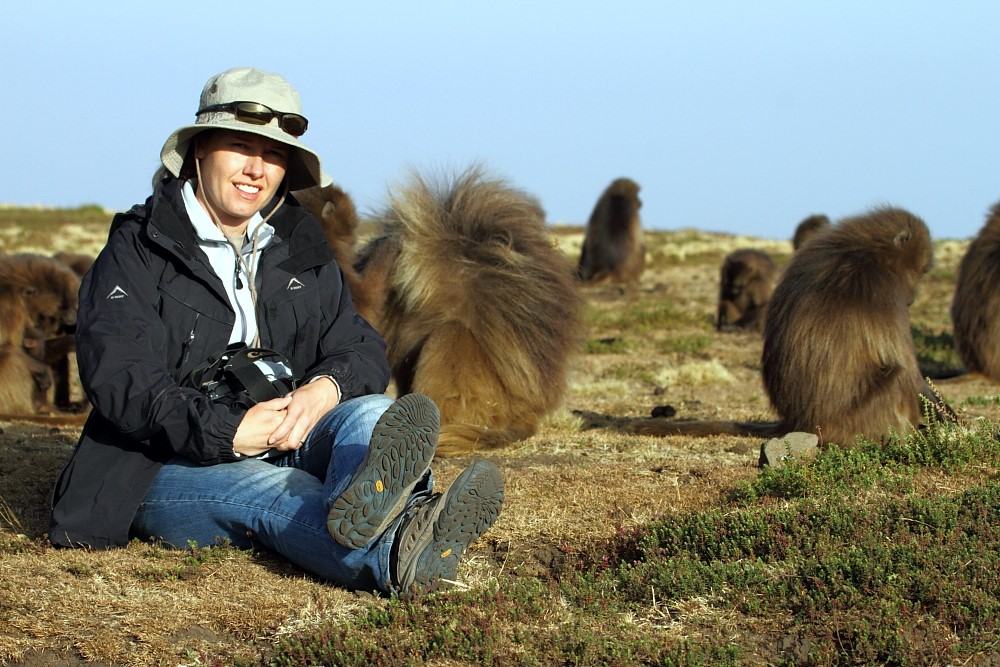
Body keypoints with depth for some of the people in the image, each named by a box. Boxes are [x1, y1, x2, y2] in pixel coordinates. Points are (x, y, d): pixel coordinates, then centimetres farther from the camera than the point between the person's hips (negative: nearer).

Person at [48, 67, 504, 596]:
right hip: (172, 468, -4)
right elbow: (118, 378, -13)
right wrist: (227, 432, -27)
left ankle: (367, 504, -67)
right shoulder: (137, 251, 2)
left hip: (290, 445, 4)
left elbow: (362, 351, 10)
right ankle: (397, 557, -72)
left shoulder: (300, 251, 19)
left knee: (373, 413, -26)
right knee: (273, 493, -36)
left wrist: (325, 389, -17)